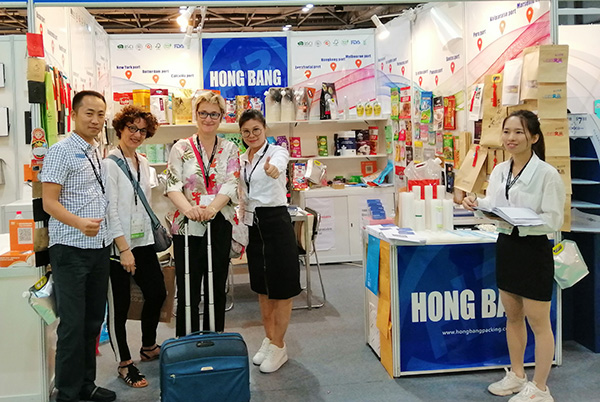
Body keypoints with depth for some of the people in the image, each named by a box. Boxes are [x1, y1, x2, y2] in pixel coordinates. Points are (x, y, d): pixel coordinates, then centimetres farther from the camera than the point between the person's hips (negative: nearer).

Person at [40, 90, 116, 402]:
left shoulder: (98, 153, 14)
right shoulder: (61, 151, -9)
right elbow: (49, 202, -14)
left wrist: (109, 236, 13)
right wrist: (79, 223, -30)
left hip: (99, 247, 7)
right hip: (71, 249, -7)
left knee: (93, 321, 13)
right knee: (73, 324, -2)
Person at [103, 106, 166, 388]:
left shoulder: (143, 163, 12)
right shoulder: (110, 163, -11)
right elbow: (110, 209, -15)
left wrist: (151, 233, 15)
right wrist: (124, 248, -17)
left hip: (143, 240, 8)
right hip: (118, 245, -8)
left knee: (157, 293, 13)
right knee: (119, 305, 2)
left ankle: (148, 348, 34)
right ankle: (124, 364, 17)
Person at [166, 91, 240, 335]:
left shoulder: (229, 149, 7)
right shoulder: (182, 148, 2)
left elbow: (232, 184, -6)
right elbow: (173, 184, -9)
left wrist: (212, 207, -24)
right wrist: (188, 207, -30)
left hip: (220, 225, 2)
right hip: (187, 225, -2)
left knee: (217, 287, 11)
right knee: (188, 289, 3)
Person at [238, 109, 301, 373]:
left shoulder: (276, 152, -11)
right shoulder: (242, 160, 10)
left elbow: (279, 164, -37)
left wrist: (273, 169, -59)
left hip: (275, 222, -7)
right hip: (253, 224, 7)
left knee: (280, 287, 1)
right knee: (262, 286, 15)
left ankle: (279, 346, 14)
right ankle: (269, 339, 29)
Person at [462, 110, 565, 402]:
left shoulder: (547, 174, -15)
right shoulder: (499, 171, 5)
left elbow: (554, 220, -17)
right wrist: (478, 203, -8)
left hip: (534, 250, -7)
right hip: (505, 246, 7)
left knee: (538, 322, 5)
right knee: (512, 316, 20)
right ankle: (517, 375, 38)